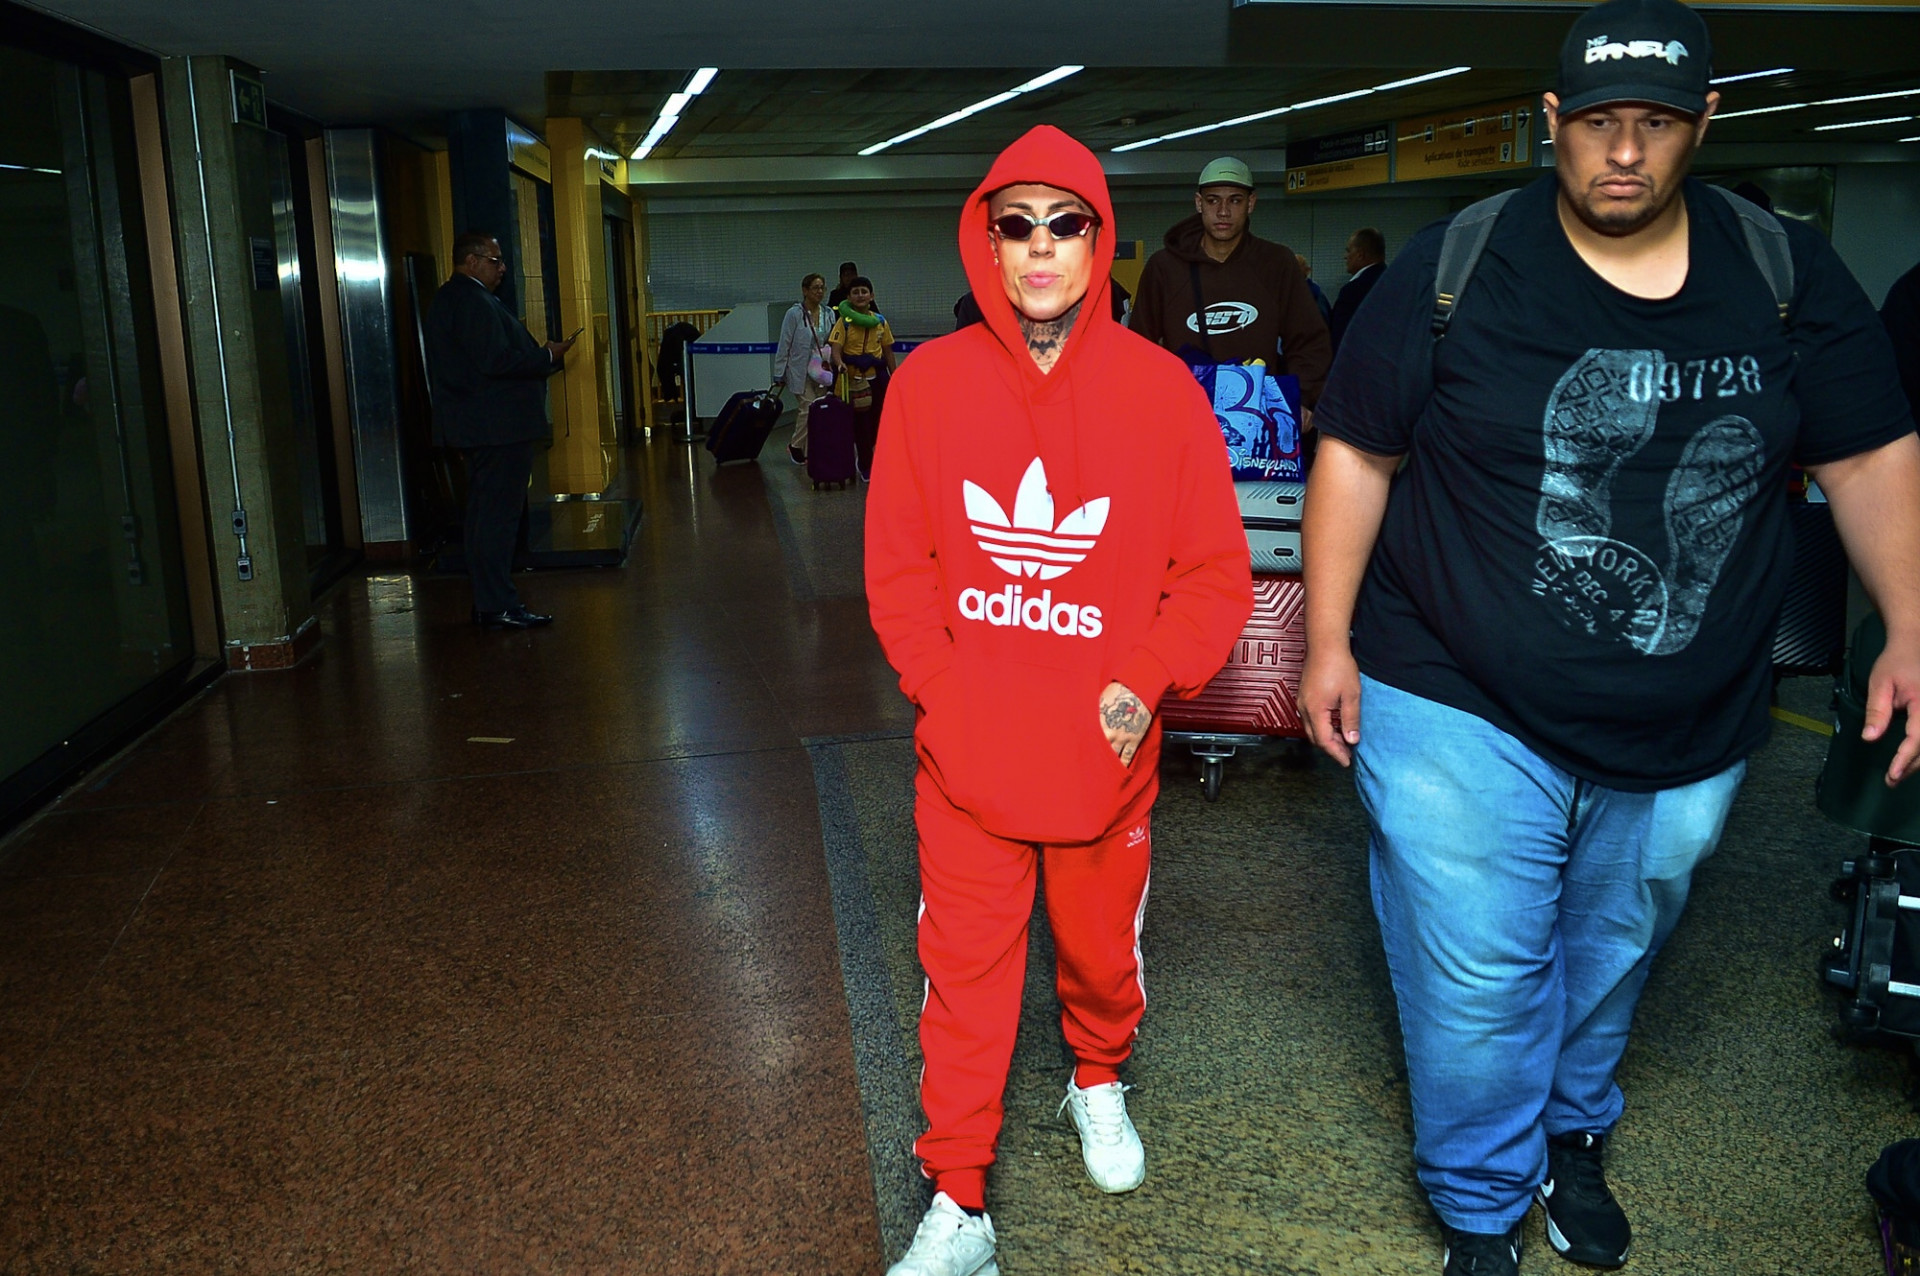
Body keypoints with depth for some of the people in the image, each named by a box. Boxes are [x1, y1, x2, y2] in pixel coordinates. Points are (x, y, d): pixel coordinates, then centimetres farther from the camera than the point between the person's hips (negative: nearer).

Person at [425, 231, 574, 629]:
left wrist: (536, 351, 16)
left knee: (485, 514, 15)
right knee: (499, 516, -7)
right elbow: (496, 361, -25)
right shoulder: (473, 302, -16)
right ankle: (498, 607, -3)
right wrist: (548, 356, -13)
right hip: (498, 427, -11)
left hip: (476, 427, 11)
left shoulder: (448, 298, 17)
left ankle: (487, 603, 22)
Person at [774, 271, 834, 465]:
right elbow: (784, 345, -6)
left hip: (821, 371, 5)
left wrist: (832, 366, -2)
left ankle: (809, 452, 13)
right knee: (809, 409, -11)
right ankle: (796, 446, 10)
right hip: (800, 371, -5)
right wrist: (779, 375, -6)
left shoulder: (828, 314, 5)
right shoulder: (794, 314, -8)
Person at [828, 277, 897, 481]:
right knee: (860, 423, 0)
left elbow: (888, 352, 11)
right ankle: (866, 468, 10)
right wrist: (839, 363, -35)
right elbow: (835, 348, -13)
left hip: (878, 376, 3)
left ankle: (862, 457, 27)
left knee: (878, 421, 6)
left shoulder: (880, 321, 6)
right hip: (854, 378, -3)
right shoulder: (844, 322, -4)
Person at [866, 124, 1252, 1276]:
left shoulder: (1160, 388, -6)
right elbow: (898, 566, 1)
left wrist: (1146, 684, -15)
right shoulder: (930, 382, -4)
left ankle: (1099, 1083, 51)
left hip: (1107, 750, 0)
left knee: (1102, 949, 18)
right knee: (965, 973, 9)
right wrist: (941, 685, -9)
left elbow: (1218, 574, -4)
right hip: (968, 752, 0)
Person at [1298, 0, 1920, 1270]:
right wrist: (1330, 639, -6)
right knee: (1477, 984, 3)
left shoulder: (1789, 275, -1)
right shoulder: (1456, 270, -9)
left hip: (1686, 735, 4)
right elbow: (1357, 453, -5)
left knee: (1612, 955, 23)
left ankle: (1574, 1133, 51)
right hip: (1463, 715, -3)